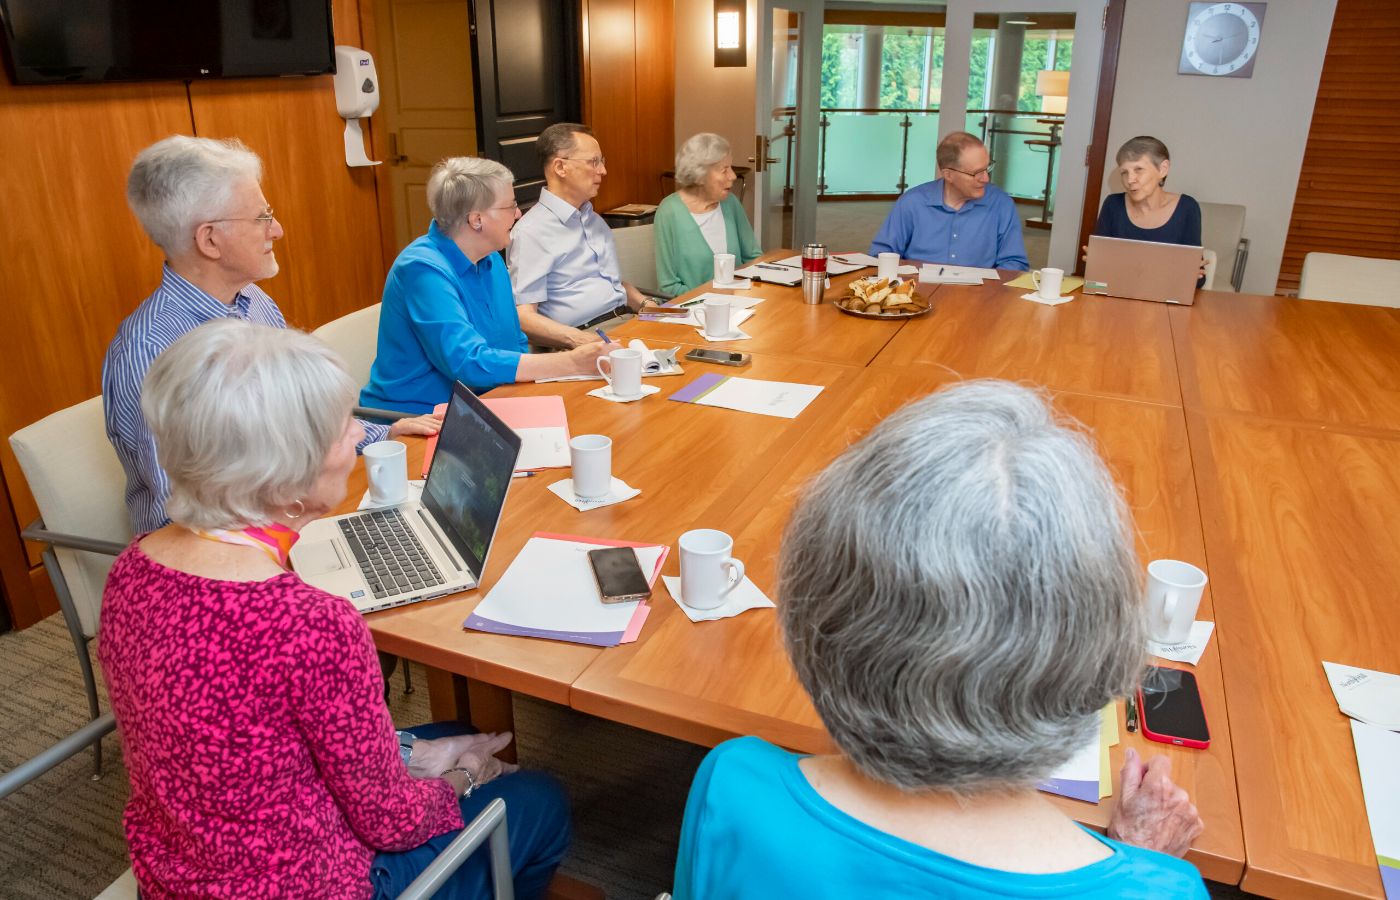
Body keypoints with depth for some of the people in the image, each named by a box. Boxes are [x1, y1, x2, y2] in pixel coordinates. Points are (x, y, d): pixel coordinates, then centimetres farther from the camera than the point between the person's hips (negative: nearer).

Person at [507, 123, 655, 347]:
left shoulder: (595, 220, 22)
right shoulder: (532, 232, -7)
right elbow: (523, 317, -14)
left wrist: (648, 306, 11)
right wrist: (577, 339, -30)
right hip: (590, 338, -8)